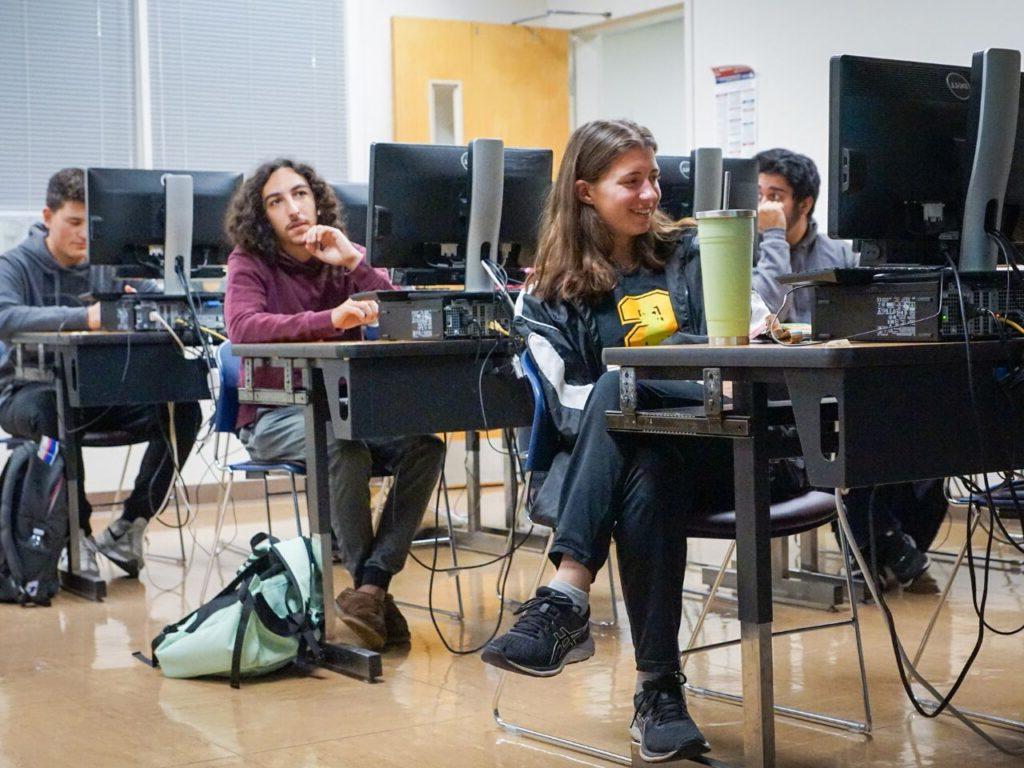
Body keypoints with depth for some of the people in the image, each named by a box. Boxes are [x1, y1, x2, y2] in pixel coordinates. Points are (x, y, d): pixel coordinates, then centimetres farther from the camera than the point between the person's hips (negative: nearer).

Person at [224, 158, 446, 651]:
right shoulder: (249, 263, 0)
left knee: (424, 443, -24)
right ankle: (372, 589, -23)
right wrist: (330, 319, -36)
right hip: (276, 416, -4)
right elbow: (243, 327, -23)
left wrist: (354, 262, -14)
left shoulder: (342, 259, 10)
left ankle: (372, 582, -27)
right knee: (343, 448, -35)